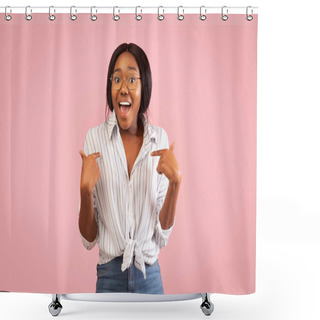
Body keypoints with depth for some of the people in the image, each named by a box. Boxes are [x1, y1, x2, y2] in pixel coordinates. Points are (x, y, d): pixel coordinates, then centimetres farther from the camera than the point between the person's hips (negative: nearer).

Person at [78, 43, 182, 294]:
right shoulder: (94, 137, -8)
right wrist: (85, 190, -21)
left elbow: (162, 235, -3)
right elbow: (89, 238, -5)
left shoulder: (160, 138, -3)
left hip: (150, 273, 2)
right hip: (110, 274, -1)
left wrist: (176, 181, -16)